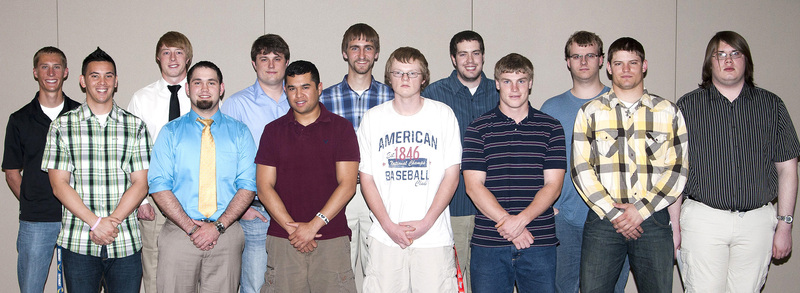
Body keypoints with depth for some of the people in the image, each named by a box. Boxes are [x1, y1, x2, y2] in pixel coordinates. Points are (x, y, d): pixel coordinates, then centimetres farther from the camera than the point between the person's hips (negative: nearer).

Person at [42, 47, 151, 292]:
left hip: (126, 244, 1)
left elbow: (140, 184, 2)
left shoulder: (135, 127, 7)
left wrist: (111, 222, -11)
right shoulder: (62, 126, 5)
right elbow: (59, 185, -1)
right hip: (78, 244, 0)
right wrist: (96, 223, -12)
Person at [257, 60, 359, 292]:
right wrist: (291, 227, -8)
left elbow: (347, 184, -3)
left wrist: (314, 225, -11)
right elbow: (264, 187, 4)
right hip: (283, 240, 1)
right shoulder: (273, 131, 9)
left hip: (332, 240, -1)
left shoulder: (341, 128, 4)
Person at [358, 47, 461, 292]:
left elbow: (451, 174, 1)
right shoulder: (372, 118, 6)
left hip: (434, 235, -1)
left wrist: (426, 222, -8)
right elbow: (366, 177, 5)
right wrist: (389, 225, -6)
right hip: (385, 236, 1)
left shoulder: (443, 114, 3)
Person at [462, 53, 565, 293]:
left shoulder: (551, 128, 7)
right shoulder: (477, 129, 5)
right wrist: (506, 221, -13)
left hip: (539, 243, 1)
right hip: (489, 244, 0)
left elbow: (553, 185, 1)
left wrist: (521, 219, -14)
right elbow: (474, 186, -2)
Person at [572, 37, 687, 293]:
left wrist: (641, 209, -8)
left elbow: (678, 169, 4)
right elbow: (581, 169, 0)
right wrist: (613, 213, -9)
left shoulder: (669, 112, 9)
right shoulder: (590, 112, 7)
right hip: (602, 218, 0)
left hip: (653, 218, 1)